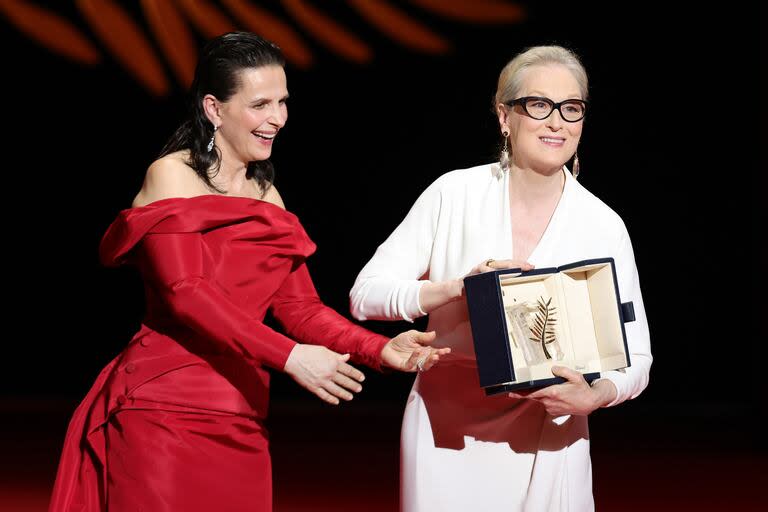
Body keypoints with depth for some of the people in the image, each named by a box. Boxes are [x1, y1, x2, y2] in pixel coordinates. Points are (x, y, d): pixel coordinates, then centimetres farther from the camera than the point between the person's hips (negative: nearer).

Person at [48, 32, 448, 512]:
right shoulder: (172, 176, -3)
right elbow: (184, 292, -15)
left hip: (241, 425, 6)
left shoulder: (266, 197, 17)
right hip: (164, 413, -6)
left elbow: (299, 305, 11)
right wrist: (289, 355, -24)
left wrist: (381, 349, -6)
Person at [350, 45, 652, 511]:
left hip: (546, 441, 0)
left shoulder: (604, 227, -4)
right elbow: (366, 294, -6)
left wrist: (595, 396, -22)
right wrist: (458, 287, -22)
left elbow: (635, 358, -1)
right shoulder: (455, 194, -4)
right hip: (446, 433, 0)